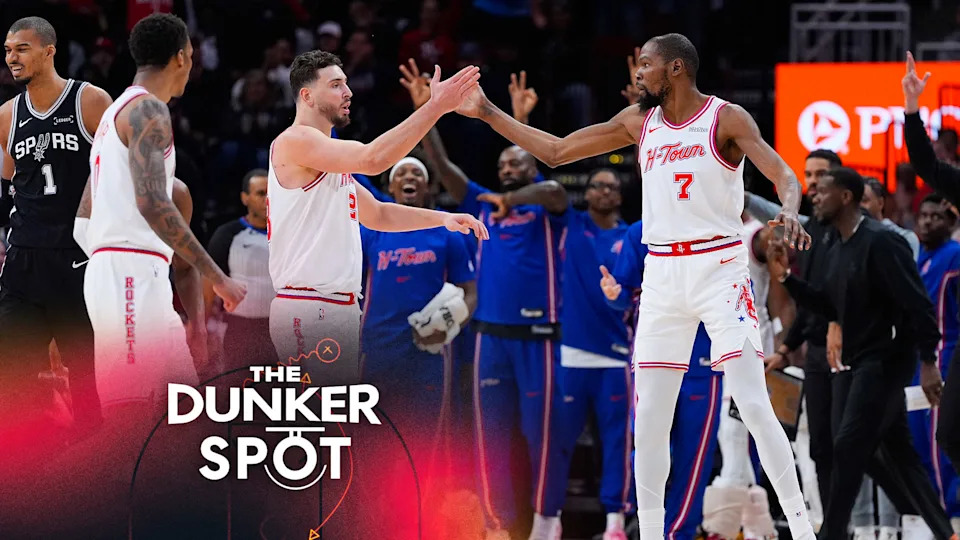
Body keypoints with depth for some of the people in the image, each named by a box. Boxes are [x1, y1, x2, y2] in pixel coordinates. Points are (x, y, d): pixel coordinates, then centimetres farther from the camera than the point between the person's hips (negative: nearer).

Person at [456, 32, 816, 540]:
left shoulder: (727, 119, -7)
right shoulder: (638, 121, 9)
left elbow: (785, 176, -17)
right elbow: (554, 151, 14)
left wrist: (789, 209, -40)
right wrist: (487, 113, 12)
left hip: (719, 267, -5)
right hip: (662, 276, 5)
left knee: (754, 406, -12)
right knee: (649, 418, 3)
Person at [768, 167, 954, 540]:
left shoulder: (880, 242, -16)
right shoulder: (839, 250, 13)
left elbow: (917, 304, -19)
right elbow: (832, 308, 20)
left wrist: (928, 362, -23)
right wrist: (786, 278, 10)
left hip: (885, 361, -9)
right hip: (856, 362, 9)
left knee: (848, 449, -12)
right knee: (896, 453, 11)